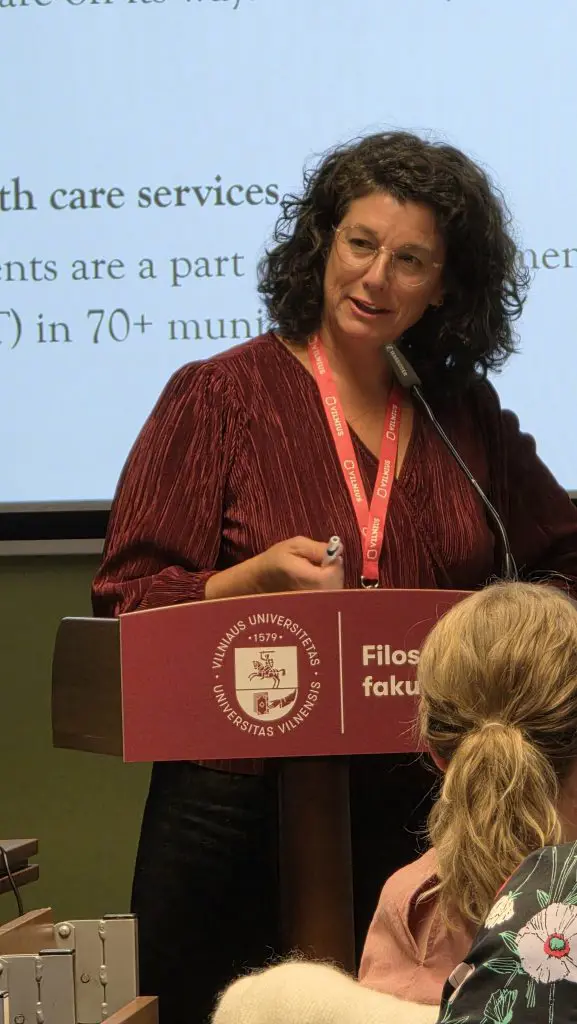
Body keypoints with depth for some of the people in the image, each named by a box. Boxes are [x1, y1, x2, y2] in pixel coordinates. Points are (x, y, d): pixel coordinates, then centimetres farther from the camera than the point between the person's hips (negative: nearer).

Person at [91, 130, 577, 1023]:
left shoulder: (466, 412, 10)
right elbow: (127, 601, -4)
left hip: (415, 810, 3)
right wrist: (254, 580, -20)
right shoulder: (221, 396, 0)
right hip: (238, 805, -3)